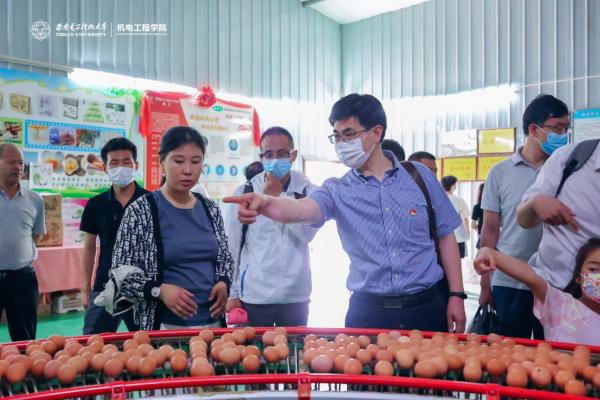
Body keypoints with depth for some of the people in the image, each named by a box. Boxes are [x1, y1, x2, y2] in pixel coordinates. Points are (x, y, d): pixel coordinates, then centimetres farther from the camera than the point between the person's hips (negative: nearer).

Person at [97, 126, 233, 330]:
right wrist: (159, 290, -22)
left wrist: (223, 282, -6)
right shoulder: (140, 210, -9)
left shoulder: (211, 209, 4)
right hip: (165, 328, -4)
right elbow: (120, 272, -7)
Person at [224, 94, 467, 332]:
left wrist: (456, 294, 0)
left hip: (428, 307, 1)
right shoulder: (338, 190, -1)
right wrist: (266, 203, -44)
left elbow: (445, 235, 6)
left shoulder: (418, 175, 1)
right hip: (368, 313, 0)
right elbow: (302, 209, -22)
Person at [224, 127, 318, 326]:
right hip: (253, 297, 0)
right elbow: (231, 247, 2)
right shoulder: (243, 193, 0)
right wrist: (232, 293, 1)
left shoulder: (307, 191, 1)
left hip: (295, 297, 1)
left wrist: (277, 197, -14)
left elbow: (307, 233, -12)